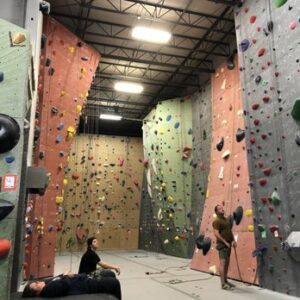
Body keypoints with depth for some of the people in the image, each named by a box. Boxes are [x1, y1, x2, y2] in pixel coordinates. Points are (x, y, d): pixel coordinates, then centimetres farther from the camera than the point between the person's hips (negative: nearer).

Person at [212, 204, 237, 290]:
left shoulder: (227, 219, 14)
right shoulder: (217, 221, -12)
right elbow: (216, 234, -19)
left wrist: (233, 240, 9)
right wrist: (225, 242, -19)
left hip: (228, 244, 8)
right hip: (222, 244, -8)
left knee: (227, 263, 13)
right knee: (223, 263, -10)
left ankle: (225, 280, 23)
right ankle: (223, 284, -9)